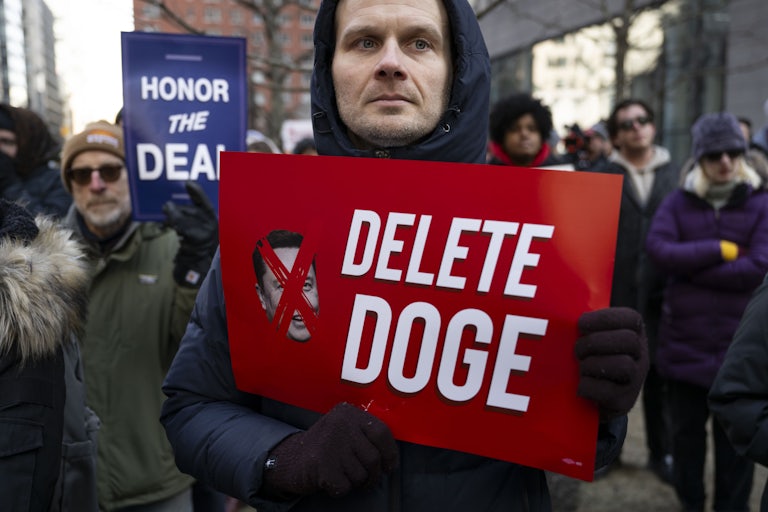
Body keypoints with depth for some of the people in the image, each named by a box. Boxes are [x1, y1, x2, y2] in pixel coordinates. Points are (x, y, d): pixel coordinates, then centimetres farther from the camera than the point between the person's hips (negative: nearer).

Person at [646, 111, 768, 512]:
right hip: (684, 338, 2)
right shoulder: (679, 202, 4)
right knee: (687, 430, 14)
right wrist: (721, 251, -14)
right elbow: (658, 249, -12)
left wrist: (689, 265, -13)